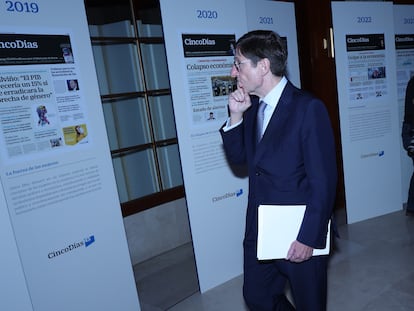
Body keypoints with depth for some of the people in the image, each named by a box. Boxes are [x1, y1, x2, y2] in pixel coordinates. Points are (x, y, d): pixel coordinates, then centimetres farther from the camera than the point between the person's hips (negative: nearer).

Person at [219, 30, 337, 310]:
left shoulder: (308, 108, -17)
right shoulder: (252, 106, 4)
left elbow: (324, 181, -18)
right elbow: (238, 157, 7)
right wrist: (236, 116, -6)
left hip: (299, 235, -6)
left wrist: (309, 238, -17)